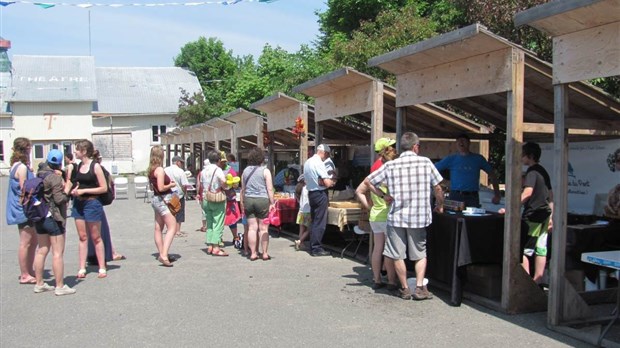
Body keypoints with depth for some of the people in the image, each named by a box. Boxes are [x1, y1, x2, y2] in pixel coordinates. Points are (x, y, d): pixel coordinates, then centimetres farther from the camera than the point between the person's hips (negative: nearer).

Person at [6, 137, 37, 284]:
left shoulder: (16, 165, 12)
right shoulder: (22, 167, -17)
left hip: (23, 209, 10)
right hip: (24, 209, -10)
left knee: (33, 241, 16)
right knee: (25, 243, -2)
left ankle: (28, 271, 24)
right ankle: (25, 275, 5)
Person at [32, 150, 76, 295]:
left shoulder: (40, 175, 8)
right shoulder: (56, 178, -15)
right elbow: (59, 199, -18)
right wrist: (67, 190, -3)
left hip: (39, 217, 8)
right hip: (53, 218, -8)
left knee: (41, 251, 15)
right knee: (58, 253, -3)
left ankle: (39, 284, 21)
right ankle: (60, 286, 0)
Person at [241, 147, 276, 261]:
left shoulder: (245, 171, 9)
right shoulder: (265, 171, -5)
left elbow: (243, 189, 12)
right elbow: (270, 189, -9)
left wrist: (242, 202, 18)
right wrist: (272, 203, -5)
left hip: (248, 200, 4)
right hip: (262, 200, -4)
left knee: (252, 228, 6)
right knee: (263, 228, 2)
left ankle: (253, 253, 8)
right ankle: (265, 253, 6)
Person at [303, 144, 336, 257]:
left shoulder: (307, 162, 10)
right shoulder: (319, 163, -18)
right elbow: (327, 183, -21)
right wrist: (332, 181, -1)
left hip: (311, 193, 9)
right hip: (320, 194, -9)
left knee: (314, 221, 15)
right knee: (320, 223, -2)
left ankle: (313, 246, 21)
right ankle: (316, 248, 1)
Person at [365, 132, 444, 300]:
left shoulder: (390, 165, -1)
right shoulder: (425, 162, -3)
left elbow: (367, 181, 3)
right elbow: (437, 188, 2)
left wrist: (383, 195, 10)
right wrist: (440, 206, 18)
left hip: (397, 216, 0)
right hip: (419, 217, 0)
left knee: (397, 255, 11)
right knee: (420, 254, 15)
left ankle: (405, 289, 17)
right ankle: (420, 287, 7)